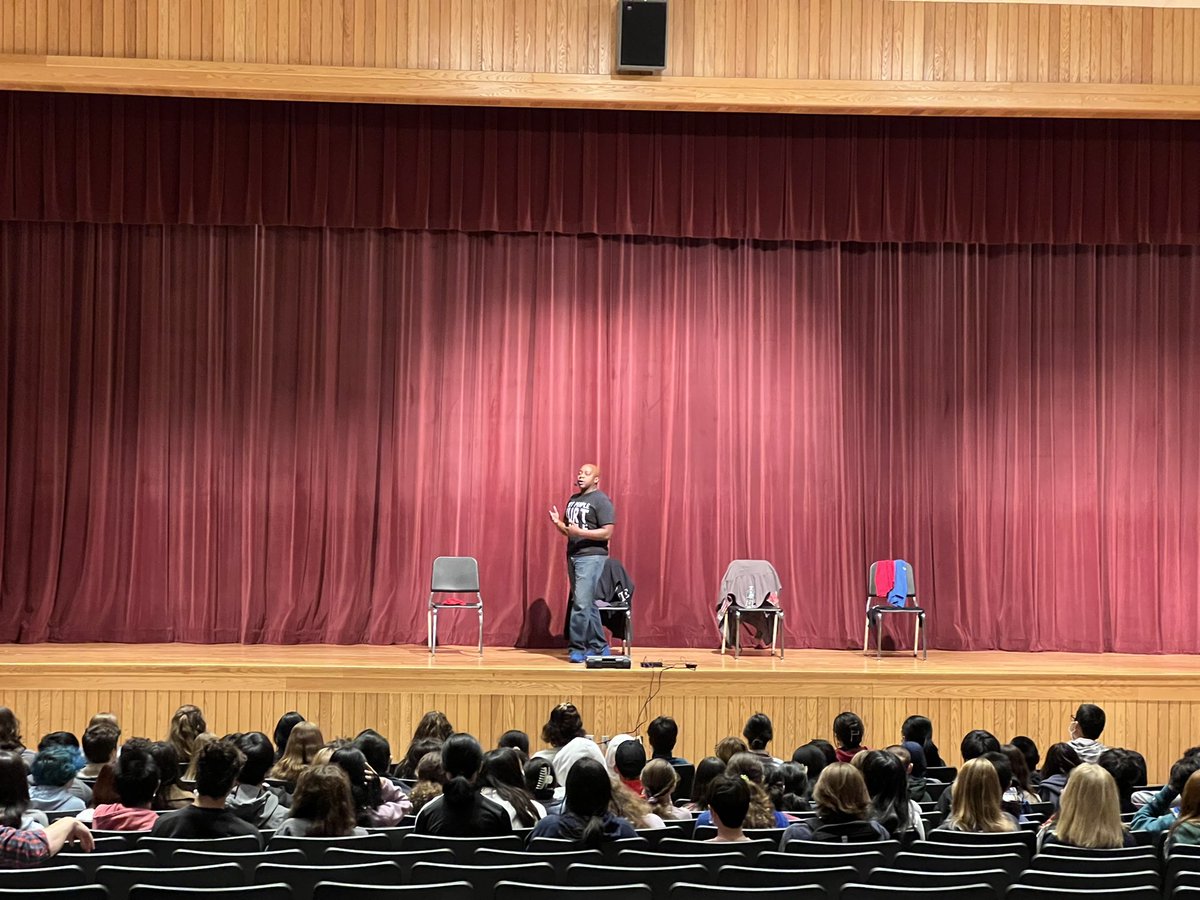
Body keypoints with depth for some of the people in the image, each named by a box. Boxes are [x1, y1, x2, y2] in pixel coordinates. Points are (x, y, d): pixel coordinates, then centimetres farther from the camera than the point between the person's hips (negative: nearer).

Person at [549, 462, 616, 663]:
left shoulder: (601, 500, -8)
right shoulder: (573, 499, 15)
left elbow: (607, 533, -15)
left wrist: (580, 532, -23)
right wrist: (558, 523, -1)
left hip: (591, 557, -8)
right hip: (573, 556, 8)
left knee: (582, 603, -12)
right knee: (588, 604, 11)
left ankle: (577, 648, -7)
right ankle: (599, 647, 17)